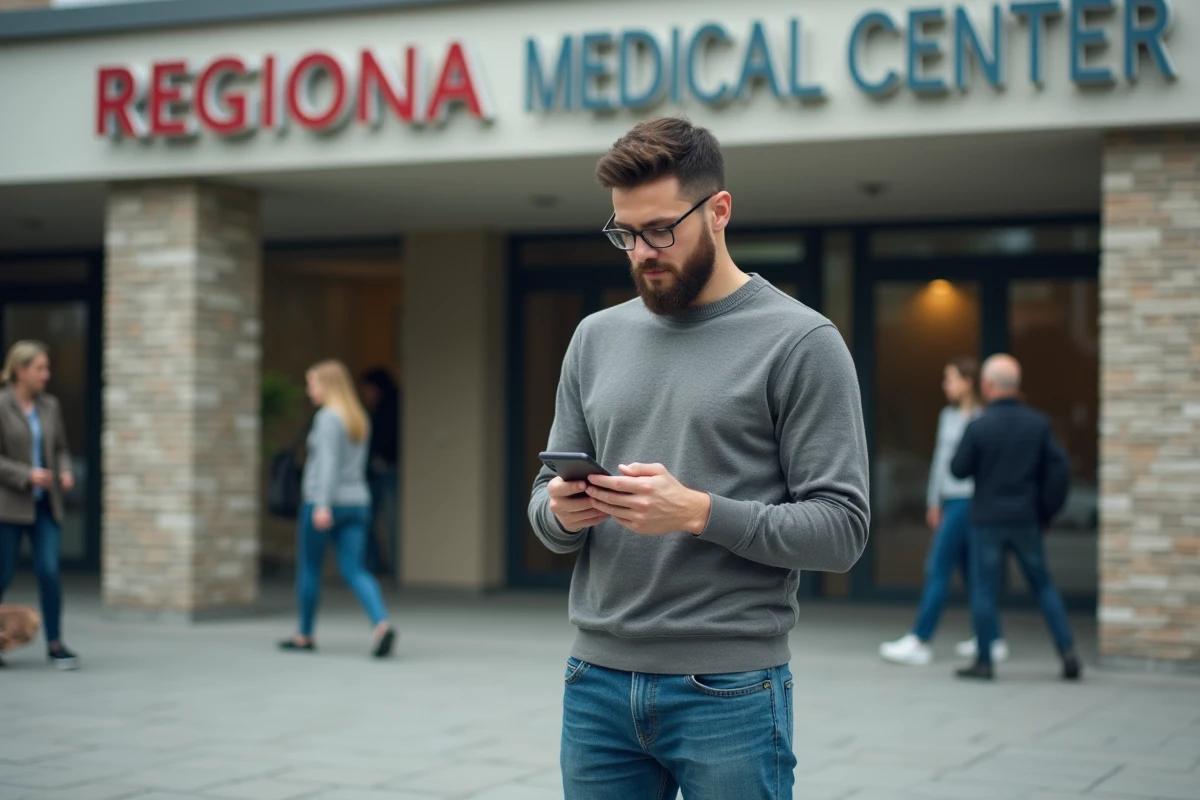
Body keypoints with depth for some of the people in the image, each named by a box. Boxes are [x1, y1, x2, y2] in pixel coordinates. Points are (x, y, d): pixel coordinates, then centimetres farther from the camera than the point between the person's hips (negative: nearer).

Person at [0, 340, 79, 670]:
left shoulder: (49, 405, 7)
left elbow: (61, 448, 16)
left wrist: (65, 473, -3)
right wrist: (27, 475, -20)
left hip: (45, 505, 4)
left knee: (49, 570, -6)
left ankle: (55, 644, 3)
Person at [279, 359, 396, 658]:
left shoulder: (328, 418, -11)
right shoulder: (359, 419, 14)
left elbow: (328, 462, -21)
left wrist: (323, 505, -27)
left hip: (323, 504, -7)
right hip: (356, 502, 7)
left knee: (309, 568, 9)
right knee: (354, 571, 0)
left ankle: (305, 636, 19)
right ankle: (382, 625, -21)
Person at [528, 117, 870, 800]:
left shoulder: (800, 342, -6)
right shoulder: (597, 339, 11)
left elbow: (841, 529, -10)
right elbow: (547, 501, 15)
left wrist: (698, 511, -21)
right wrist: (562, 511, -9)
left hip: (728, 692, -5)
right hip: (598, 684, 5)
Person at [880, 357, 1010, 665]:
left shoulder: (981, 420, -12)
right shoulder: (948, 415, 12)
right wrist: (934, 502, 21)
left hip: (967, 501, -9)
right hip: (949, 501, 9)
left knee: (937, 568, -8)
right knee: (969, 570, 12)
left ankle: (919, 641, -5)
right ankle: (991, 639, 20)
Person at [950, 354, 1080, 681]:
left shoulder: (978, 427, -12)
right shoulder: (1039, 424, -2)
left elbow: (959, 470, -4)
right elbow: (1059, 470, -3)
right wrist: (1047, 511, 7)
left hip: (988, 519, -3)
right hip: (1026, 519, 3)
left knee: (983, 589, 5)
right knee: (1043, 585, 14)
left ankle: (984, 661, 7)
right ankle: (1067, 650, 5)